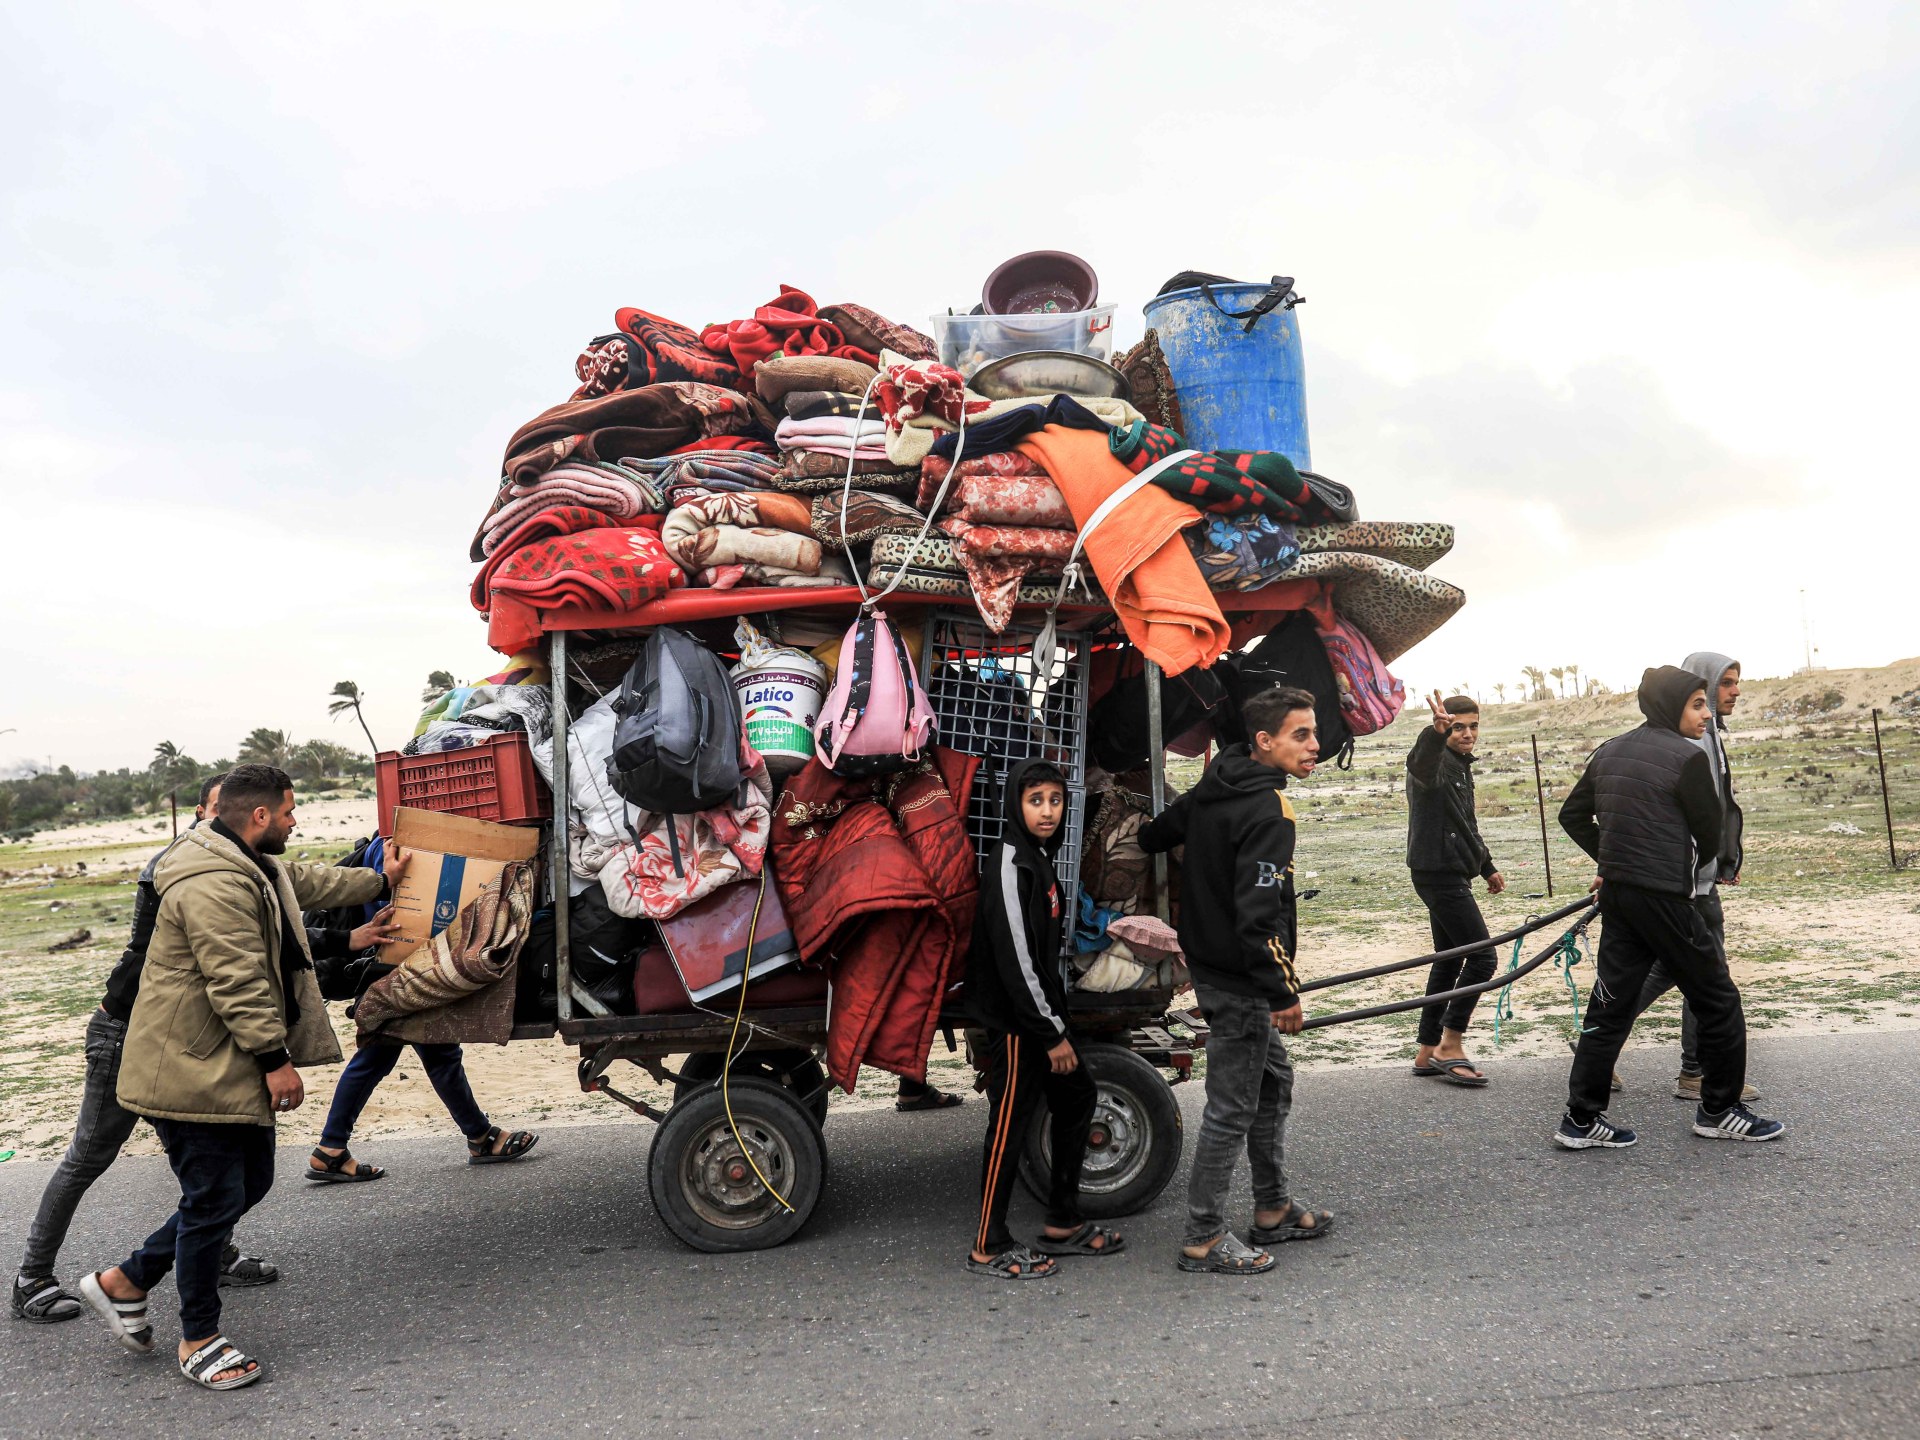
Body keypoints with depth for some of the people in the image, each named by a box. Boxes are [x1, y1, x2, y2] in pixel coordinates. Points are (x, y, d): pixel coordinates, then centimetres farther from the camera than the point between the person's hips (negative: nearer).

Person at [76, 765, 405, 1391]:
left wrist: (379, 880, 42)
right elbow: (238, 983, -26)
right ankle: (199, 1340, 16)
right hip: (191, 1070, -11)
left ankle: (125, 1281, 29)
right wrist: (275, 1058, -22)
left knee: (249, 1183, 16)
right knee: (215, 1200, -1)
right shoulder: (214, 885, -24)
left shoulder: (256, 867, 12)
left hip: (234, 1068, 11)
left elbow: (309, 881, 32)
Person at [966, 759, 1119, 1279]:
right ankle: (988, 1248, 13)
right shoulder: (1010, 862, -19)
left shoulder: (1039, 856, 11)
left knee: (1077, 1098, 17)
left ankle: (1062, 1224, 30)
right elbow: (1015, 958, -23)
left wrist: (1058, 1022, 17)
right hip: (1015, 1022, -10)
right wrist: (1052, 1034, -19)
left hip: (1042, 1014, 10)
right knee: (1010, 1125, -1)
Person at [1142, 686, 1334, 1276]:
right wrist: (1285, 992, -20)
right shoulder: (1269, 811, -22)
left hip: (1209, 960, 10)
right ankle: (1203, 1239, 12)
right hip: (1239, 982, -10)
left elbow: (1152, 836, 17)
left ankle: (1274, 1211, 35)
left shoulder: (1214, 788, 6)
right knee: (1231, 1109, 1)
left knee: (1273, 1082, 22)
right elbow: (1258, 914, -27)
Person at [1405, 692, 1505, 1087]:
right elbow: (1420, 763, -43)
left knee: (1449, 961, 12)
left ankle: (1427, 1053, 19)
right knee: (1483, 957, -10)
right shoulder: (1437, 761, -14)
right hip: (1438, 874, -10)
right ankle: (1450, 1046, -4)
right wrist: (1436, 732, -62)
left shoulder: (1462, 765, 17)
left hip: (1450, 875, 10)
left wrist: (1487, 867, 30)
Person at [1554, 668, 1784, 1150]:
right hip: (1665, 898, -7)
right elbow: (1711, 837, -5)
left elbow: (1572, 815, 15)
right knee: (1718, 1002, 10)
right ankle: (1719, 1110, 21)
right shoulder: (1687, 758, -11)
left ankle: (1581, 1119, 10)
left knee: (1611, 1005, 10)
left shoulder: (1610, 751, 10)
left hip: (1616, 894, 7)